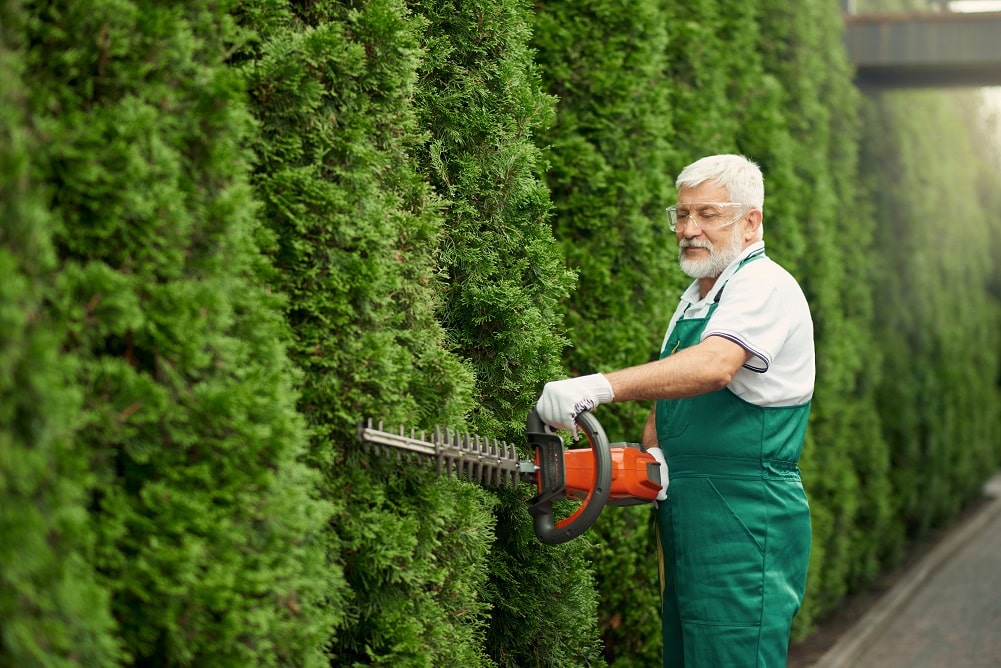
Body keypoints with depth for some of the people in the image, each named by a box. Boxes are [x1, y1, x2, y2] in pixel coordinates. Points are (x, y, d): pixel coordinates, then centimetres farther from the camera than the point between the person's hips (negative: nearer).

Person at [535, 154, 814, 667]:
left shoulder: (764, 285, -11)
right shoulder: (696, 298, 20)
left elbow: (713, 366, -30)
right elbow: (668, 395, 20)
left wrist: (600, 386, -41)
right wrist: (655, 450, -4)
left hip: (745, 523, -9)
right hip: (686, 519, 9)